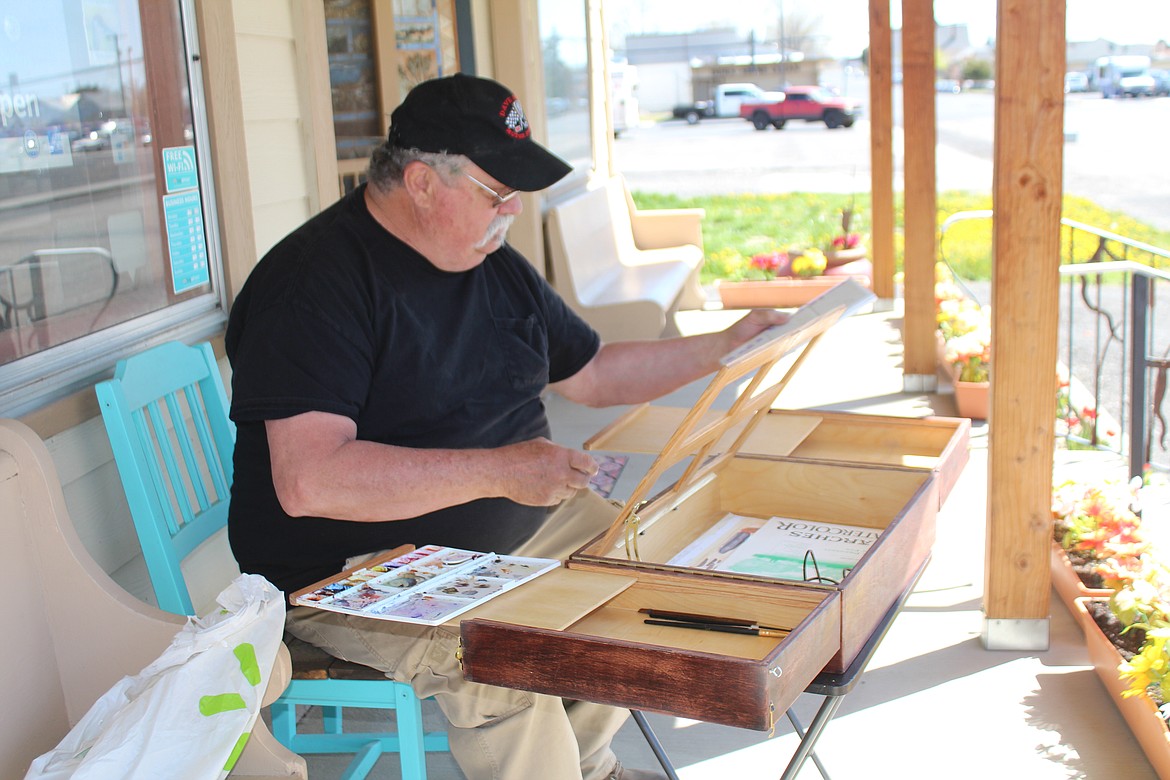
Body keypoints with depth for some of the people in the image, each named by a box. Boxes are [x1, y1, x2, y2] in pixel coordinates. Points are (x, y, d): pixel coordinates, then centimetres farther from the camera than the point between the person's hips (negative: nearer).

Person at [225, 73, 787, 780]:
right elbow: (307, 480, -29)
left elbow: (593, 374, 21)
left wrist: (728, 346, 14)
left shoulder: (497, 267, 9)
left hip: (513, 529, 8)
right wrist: (499, 470, -31)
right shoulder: (317, 280, -19)